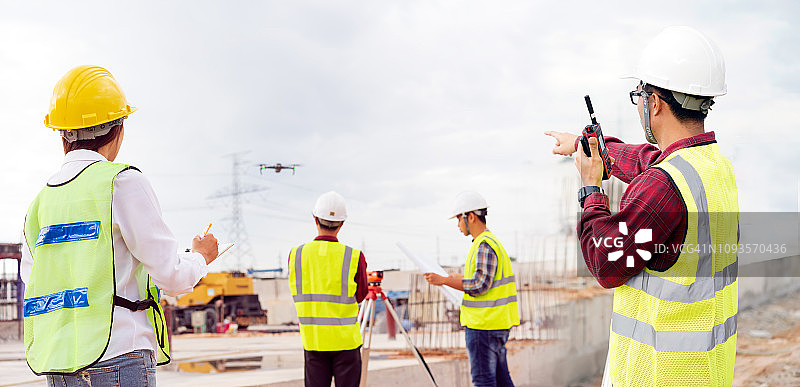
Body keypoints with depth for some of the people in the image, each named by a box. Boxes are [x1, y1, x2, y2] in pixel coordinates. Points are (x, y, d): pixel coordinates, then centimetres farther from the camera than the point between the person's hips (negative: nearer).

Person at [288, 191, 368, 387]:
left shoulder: (296, 255, -4)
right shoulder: (354, 257, -11)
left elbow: (300, 295, 5)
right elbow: (360, 295, 2)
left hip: (312, 339, 2)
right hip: (346, 339, -2)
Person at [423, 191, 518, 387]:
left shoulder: (484, 245, -15)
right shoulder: (493, 241, 17)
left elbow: (481, 286, -21)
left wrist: (444, 280, -16)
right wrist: (460, 279, 24)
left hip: (483, 325, -10)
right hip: (498, 323, 10)